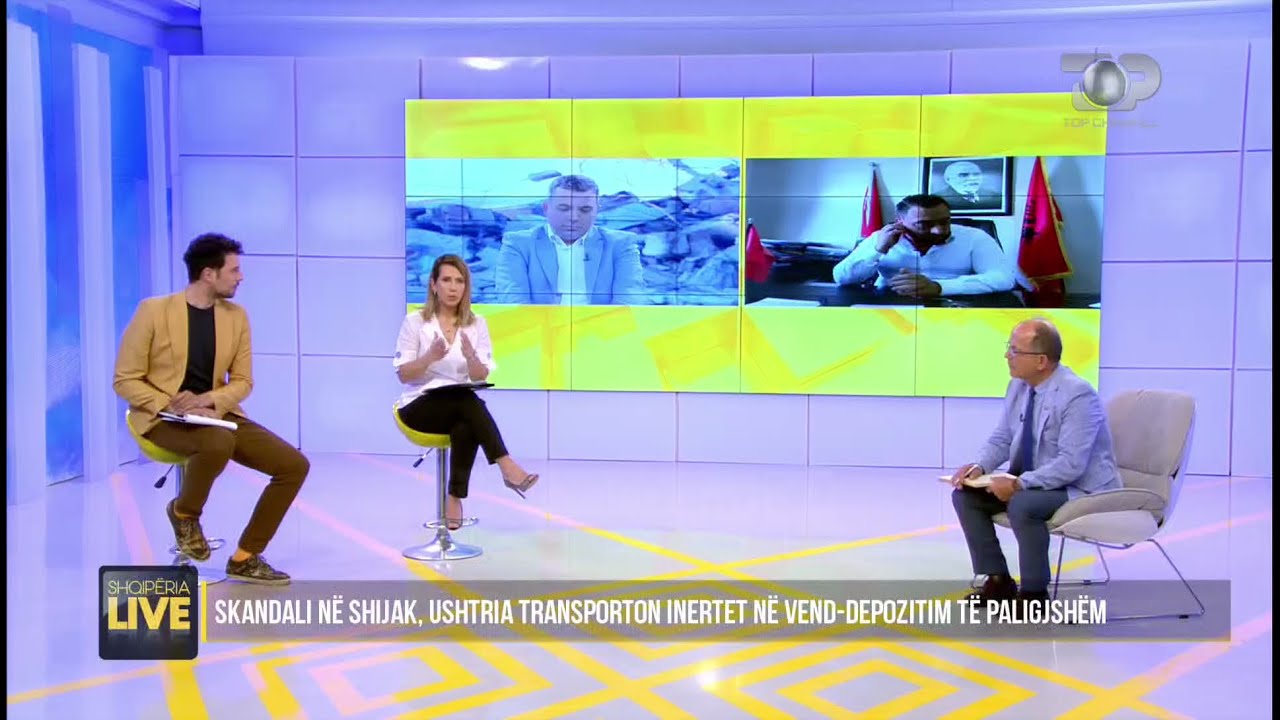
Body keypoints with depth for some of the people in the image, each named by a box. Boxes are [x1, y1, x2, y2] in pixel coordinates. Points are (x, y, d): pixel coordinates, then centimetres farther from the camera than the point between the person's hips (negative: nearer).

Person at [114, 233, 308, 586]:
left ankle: (245, 558, 1)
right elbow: (125, 380, -6)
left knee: (295, 465, -12)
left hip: (216, 414, 5)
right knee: (219, 442, -40)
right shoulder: (154, 310, -8)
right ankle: (184, 511, -6)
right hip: (162, 417, -5)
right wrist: (172, 405, -22)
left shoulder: (236, 316, 5)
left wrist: (209, 400, -14)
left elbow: (242, 381, 8)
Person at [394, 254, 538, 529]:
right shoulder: (414, 321, -3)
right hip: (419, 407, -3)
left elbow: (480, 378, -2)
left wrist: (471, 357, -24)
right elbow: (403, 375, -5)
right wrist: (431, 357, -22)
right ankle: (506, 466, -39)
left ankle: (455, 499, -29)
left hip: (461, 407, 3)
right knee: (467, 400, -35)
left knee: (466, 427, -35)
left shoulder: (477, 324, 4)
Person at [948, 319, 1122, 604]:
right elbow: (1002, 438, 7)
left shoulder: (1077, 395, -24)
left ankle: (1034, 593, -16)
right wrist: (979, 467, -13)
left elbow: (1070, 465, -29)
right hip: (1029, 483, 9)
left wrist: (1019, 484, -32)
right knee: (965, 494, -4)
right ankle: (998, 581, 4)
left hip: (1079, 490, -8)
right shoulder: (1019, 386, 0)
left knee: (1022, 504, -35)